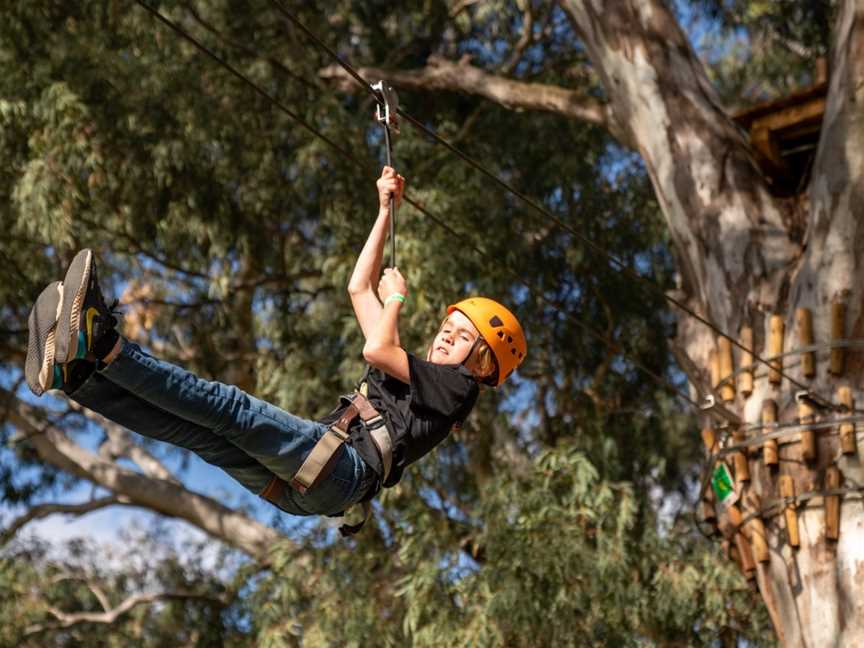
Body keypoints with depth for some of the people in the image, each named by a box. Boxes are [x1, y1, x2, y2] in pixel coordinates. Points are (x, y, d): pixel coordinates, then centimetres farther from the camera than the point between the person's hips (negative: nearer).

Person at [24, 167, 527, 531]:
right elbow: (359, 287, 36)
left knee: (228, 407, -24)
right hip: (303, 484, 8)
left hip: (346, 469, -8)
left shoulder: (457, 387, 9)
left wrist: (395, 300, 15)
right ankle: (75, 371, -26)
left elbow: (376, 347, -6)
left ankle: (104, 345, -35)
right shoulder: (414, 375, 34)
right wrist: (386, 211, 34)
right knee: (195, 428, -12)